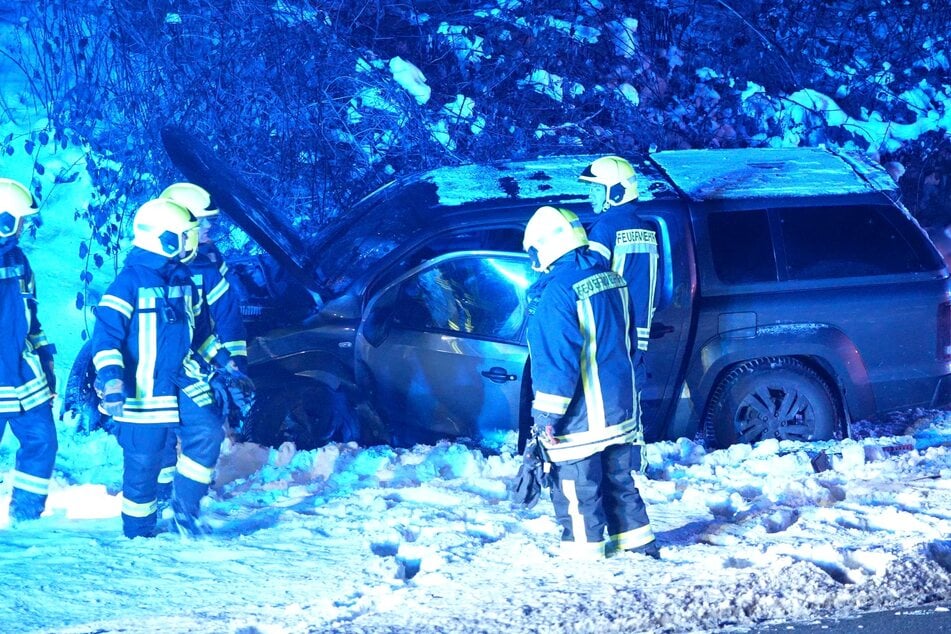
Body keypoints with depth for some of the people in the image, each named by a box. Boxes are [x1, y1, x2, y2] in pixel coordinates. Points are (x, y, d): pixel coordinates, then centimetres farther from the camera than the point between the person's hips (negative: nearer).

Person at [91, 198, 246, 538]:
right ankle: (138, 532, 17)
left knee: (207, 433, -13)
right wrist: (112, 380, -30)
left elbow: (199, 327, 24)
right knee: (142, 461, 1)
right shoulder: (130, 281, -14)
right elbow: (105, 333, -18)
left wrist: (224, 361, 22)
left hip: (183, 380, 6)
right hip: (144, 388, -6)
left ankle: (185, 508, 2)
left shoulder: (182, 278, 8)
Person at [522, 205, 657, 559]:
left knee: (577, 490, 1)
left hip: (581, 418, -8)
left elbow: (558, 360, -22)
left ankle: (584, 559, 7)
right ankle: (638, 544, 27)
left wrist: (547, 415, -17)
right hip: (620, 410, 8)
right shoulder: (610, 279, 7)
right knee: (618, 480, 20)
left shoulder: (558, 291, -20)